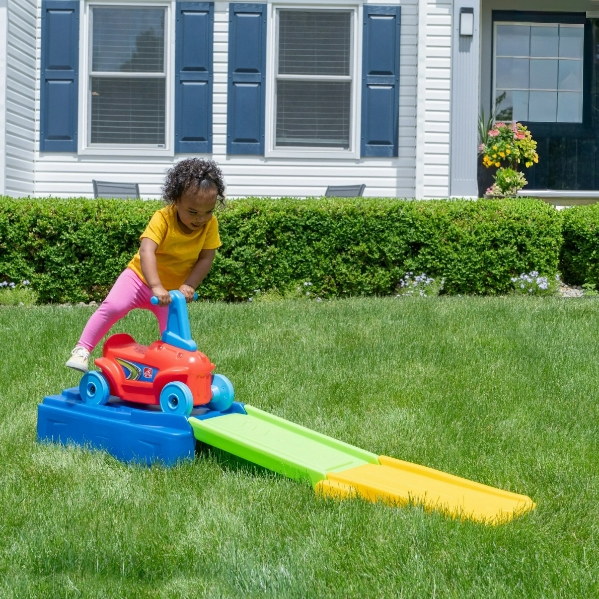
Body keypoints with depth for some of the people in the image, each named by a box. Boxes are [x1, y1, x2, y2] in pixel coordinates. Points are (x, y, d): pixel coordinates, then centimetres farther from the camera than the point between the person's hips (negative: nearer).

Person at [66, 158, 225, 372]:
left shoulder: (211, 224, -16)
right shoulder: (163, 218, -27)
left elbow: (206, 259, -12)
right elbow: (146, 251, -38)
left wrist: (189, 286, -28)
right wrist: (156, 287, -51)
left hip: (174, 288, 3)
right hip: (141, 277, -3)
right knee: (113, 306, -22)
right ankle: (82, 350, -12)